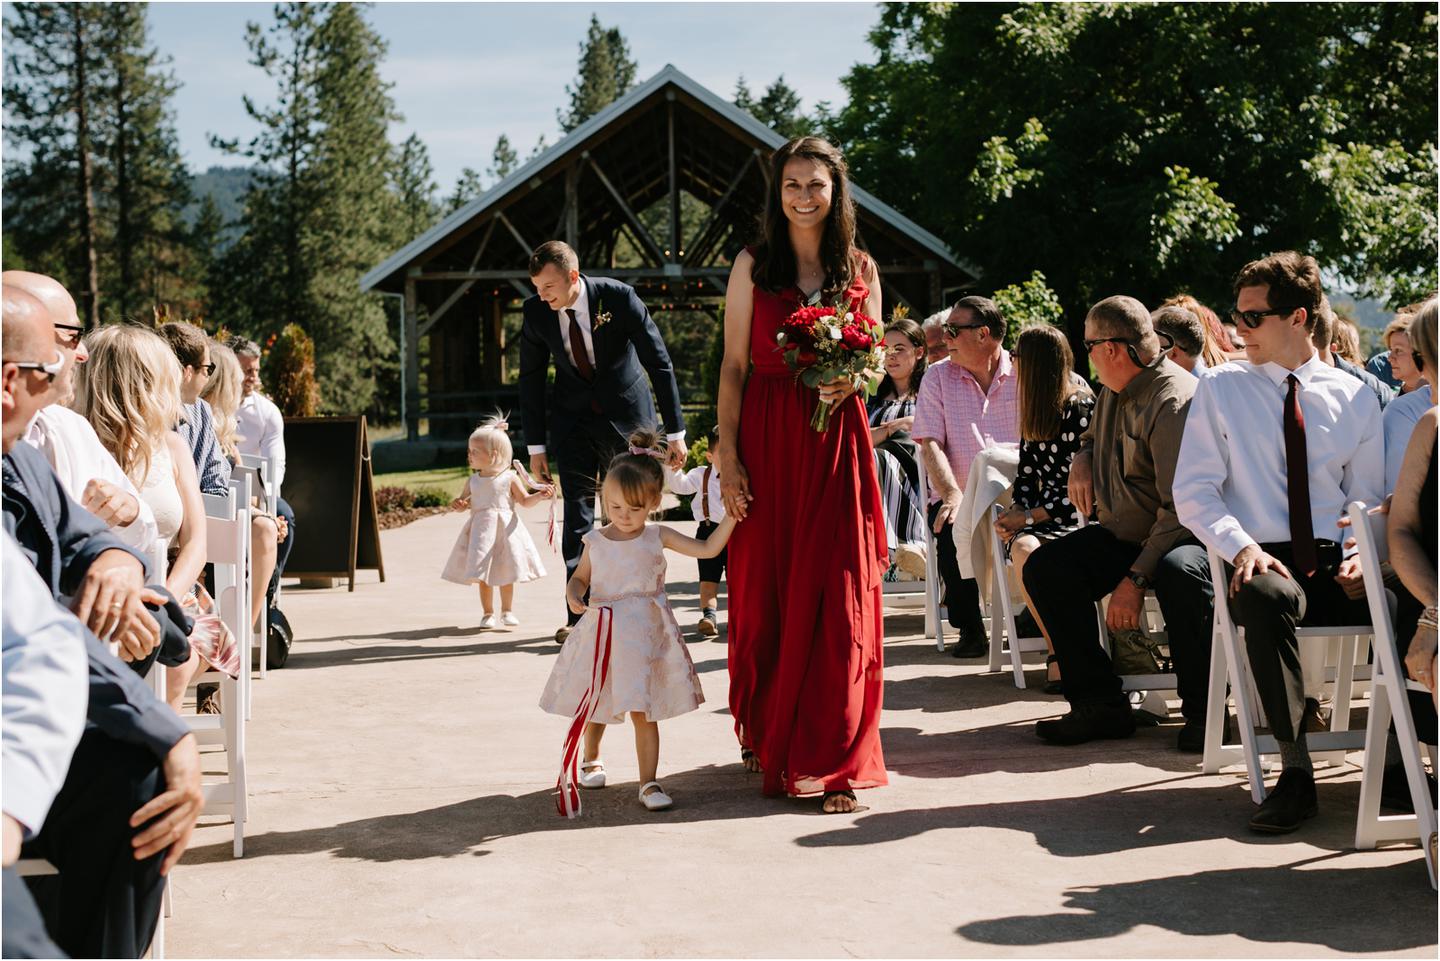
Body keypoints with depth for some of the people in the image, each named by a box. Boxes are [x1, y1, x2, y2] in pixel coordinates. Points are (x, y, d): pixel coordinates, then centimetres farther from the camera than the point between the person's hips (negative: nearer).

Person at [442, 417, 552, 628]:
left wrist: (539, 495, -18)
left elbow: (525, 501, 0)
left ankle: (507, 611, 23)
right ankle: (488, 614, 15)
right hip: (481, 530, 2)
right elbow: (465, 501, 14)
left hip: (504, 529, -2)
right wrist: (458, 504, -9)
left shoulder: (509, 478, -4)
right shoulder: (473, 481, 5)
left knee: (505, 573, 7)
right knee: (483, 575, 3)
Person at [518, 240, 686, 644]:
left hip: (626, 415, -2)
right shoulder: (536, 312, -11)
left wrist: (675, 432, -13)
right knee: (577, 512, -7)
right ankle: (579, 615, -7)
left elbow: (659, 363, -13)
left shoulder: (619, 297, -20)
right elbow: (530, 379, 1)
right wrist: (535, 446, 1)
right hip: (573, 418, 2)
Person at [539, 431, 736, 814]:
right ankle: (591, 760, 44)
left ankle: (649, 782, 0)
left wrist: (731, 515, -17)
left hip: (643, 636, -2)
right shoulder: (595, 542, 0)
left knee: (643, 712, -6)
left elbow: (708, 548, -7)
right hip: (600, 633, 2)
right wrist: (575, 596, -10)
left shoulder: (658, 538, -4)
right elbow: (579, 578, 12)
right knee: (595, 705, 17)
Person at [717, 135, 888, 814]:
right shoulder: (752, 265, 5)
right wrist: (728, 456, -7)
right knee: (765, 593, 6)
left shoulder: (860, 268, 9)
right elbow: (733, 365, 2)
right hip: (767, 440, -1)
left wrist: (852, 379, -11)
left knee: (837, 601, -3)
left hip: (837, 441, 1)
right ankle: (764, 736, 26)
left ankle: (829, 762, 3)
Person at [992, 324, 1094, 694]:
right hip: (1038, 516, 5)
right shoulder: (1034, 408, 17)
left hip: (1077, 514, -5)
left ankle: (1059, 653, -21)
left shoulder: (1082, 407, -7)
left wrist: (1029, 517, -14)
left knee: (1031, 548, -35)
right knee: (1023, 548, -30)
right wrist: (1015, 511, -3)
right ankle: (1060, 652, -23)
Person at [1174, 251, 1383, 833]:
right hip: (1263, 564, -2)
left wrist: (1362, 558, -7)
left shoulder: (1353, 397, 13)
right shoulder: (1221, 390, 8)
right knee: (1266, 596, -39)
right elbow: (1193, 491, 2)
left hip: (1336, 566, 2)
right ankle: (1295, 772, -31)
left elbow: (1368, 500, 15)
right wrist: (1241, 547, -16)